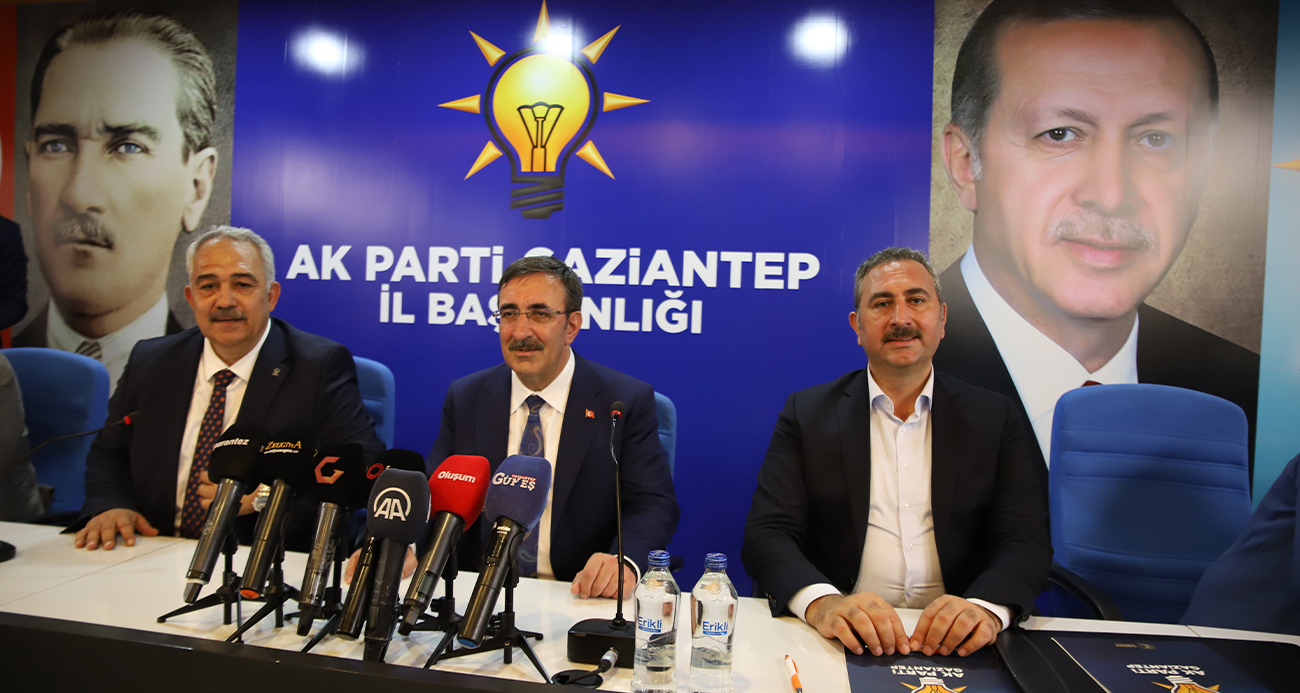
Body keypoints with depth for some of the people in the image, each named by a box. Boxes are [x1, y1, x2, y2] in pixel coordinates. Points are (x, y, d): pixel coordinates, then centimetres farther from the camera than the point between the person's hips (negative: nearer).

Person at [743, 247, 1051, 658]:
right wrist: (822, 602, -26)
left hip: (954, 645, 2)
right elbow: (767, 534, -5)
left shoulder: (995, 419, 8)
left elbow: (1026, 539, 0)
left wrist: (986, 608, -23)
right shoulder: (807, 413, 3)